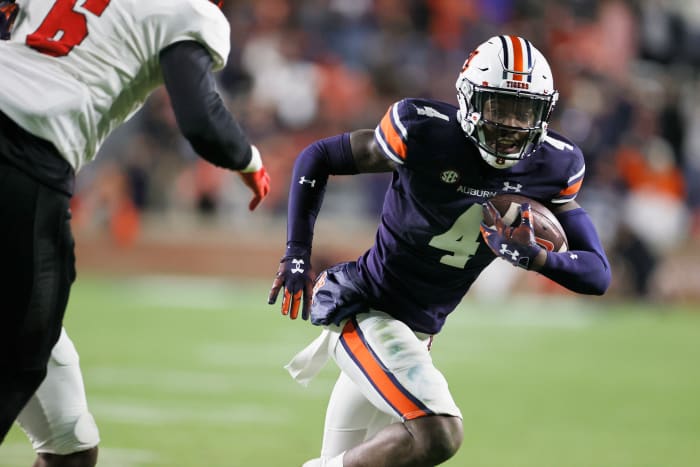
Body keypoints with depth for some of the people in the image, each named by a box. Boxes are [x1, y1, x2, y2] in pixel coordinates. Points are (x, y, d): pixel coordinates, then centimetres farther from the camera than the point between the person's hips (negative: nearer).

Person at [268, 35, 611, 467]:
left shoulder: (554, 167, -5)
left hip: (420, 331, 7)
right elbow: (318, 158, -4)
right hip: (365, 312, -7)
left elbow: (598, 274, -6)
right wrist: (298, 253, -11)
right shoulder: (426, 133, -18)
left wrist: (534, 257, -26)